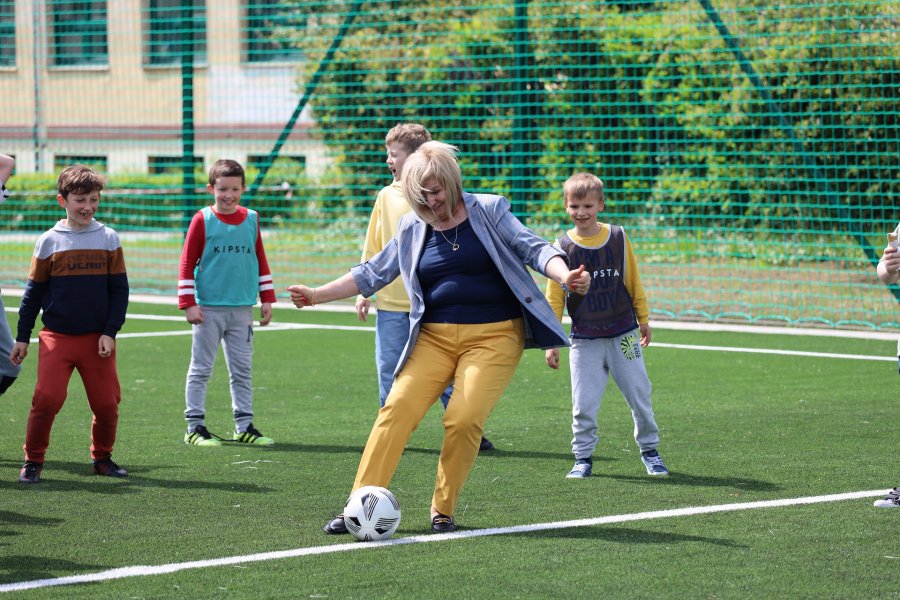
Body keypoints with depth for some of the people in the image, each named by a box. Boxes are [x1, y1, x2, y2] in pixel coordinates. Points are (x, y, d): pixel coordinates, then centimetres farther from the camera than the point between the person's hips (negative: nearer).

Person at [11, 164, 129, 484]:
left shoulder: (109, 239, 4)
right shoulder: (49, 241, 1)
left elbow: (119, 290, 6)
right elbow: (33, 292, 8)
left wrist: (110, 332, -2)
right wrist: (22, 337, 7)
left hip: (97, 339, 1)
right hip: (56, 337, -1)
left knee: (107, 402, 2)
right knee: (47, 399, -12)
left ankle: (102, 458, 23)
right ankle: (33, 461, 2)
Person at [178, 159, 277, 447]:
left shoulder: (251, 219, 8)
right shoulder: (203, 220, -3)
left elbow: (261, 261, 15)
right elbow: (187, 263, -3)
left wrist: (267, 299, 13)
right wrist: (188, 303, -8)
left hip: (242, 308, 4)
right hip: (208, 308, -4)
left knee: (243, 370, 8)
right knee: (201, 369, 1)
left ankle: (244, 427, 15)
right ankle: (195, 427, 6)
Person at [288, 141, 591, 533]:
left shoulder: (488, 211, 1)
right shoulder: (412, 229, 11)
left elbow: (532, 249, -3)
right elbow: (372, 274, 18)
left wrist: (564, 276, -23)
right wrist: (317, 295, 10)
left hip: (495, 337, -3)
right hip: (435, 337, 3)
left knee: (464, 418, -20)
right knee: (397, 409, -14)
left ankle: (443, 511, -1)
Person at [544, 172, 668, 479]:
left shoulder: (618, 238, -2)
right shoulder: (563, 247, -5)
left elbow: (633, 282, 9)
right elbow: (554, 298, 0)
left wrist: (643, 320, 14)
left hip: (623, 335, 1)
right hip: (585, 341, -1)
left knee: (639, 395, 8)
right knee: (584, 404, -3)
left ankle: (649, 449, 26)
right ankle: (583, 457, 13)